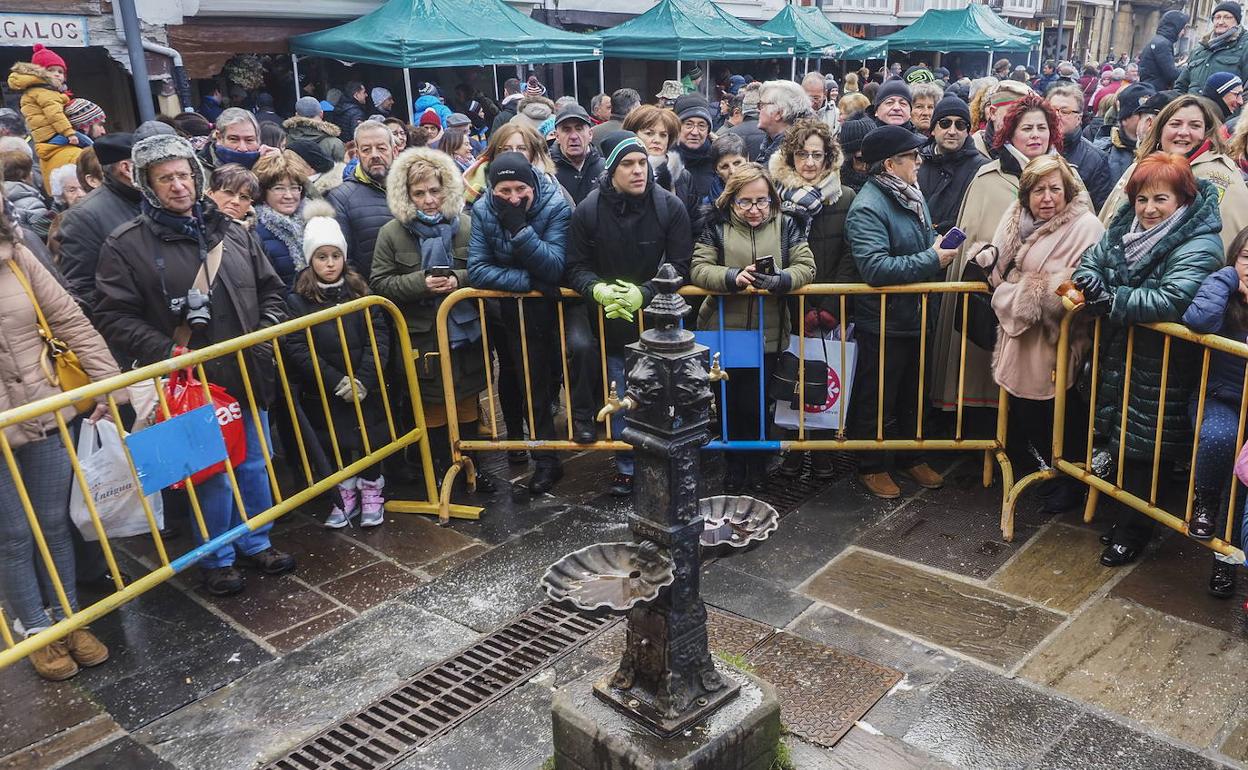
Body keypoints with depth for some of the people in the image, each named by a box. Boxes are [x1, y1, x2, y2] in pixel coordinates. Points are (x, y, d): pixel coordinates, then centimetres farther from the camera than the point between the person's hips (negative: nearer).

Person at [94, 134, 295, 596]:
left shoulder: (230, 232, 8)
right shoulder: (126, 245, -5)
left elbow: (271, 291, 15)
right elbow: (115, 318, -8)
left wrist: (265, 333, -1)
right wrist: (167, 354, -19)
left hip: (248, 374, 5)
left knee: (255, 463, 15)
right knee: (212, 473, 4)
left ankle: (255, 543, 34)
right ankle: (217, 560, 23)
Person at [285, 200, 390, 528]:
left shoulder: (359, 290, 2)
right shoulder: (298, 299, -4)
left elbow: (378, 336, -4)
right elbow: (298, 350, -11)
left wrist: (364, 380, -16)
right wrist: (337, 382, -18)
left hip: (366, 388, 1)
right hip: (325, 394, -1)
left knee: (371, 441, 9)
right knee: (337, 446, 9)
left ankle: (372, 495, 29)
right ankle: (346, 496, 29)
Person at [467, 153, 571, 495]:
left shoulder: (556, 206, -21)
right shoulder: (483, 211, -13)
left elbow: (554, 268, -29)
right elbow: (477, 271, -20)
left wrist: (519, 227, -38)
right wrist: (528, 281, -28)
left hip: (554, 301, -2)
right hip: (516, 308, 2)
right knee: (533, 382, 6)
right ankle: (546, 460, 18)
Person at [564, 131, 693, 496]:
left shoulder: (670, 207, -10)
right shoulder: (588, 210, -8)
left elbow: (679, 268, -11)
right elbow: (576, 267, -6)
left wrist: (643, 293, -26)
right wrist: (599, 290, -27)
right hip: (610, 318, 1)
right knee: (620, 396, 10)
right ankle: (626, 466, 24)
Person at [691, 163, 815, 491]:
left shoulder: (786, 225, 3)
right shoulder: (717, 227, 0)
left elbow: (805, 267, -3)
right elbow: (699, 269, -9)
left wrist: (778, 281, -23)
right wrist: (733, 277, -26)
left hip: (767, 333, 0)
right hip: (724, 331, 0)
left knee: (754, 403, 5)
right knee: (729, 403, 10)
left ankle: (757, 466, 28)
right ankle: (733, 467, 29)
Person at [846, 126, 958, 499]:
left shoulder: (911, 195, 6)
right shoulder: (867, 208, -21)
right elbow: (875, 267, -32)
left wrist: (939, 248, 0)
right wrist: (932, 260, -25)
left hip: (916, 316, 9)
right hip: (884, 323, -9)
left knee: (913, 394, 22)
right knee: (878, 399, 7)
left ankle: (911, 457, 39)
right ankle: (872, 466, 23)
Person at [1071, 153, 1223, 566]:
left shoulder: (1199, 246, -19)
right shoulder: (1125, 227, 4)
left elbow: (1171, 299, -31)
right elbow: (1090, 261, 7)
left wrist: (1111, 301, -24)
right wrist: (1093, 286, -16)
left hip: (1161, 366, -7)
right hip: (1118, 353, 7)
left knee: (1145, 444, 3)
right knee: (1119, 434, 18)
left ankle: (1133, 527, 21)